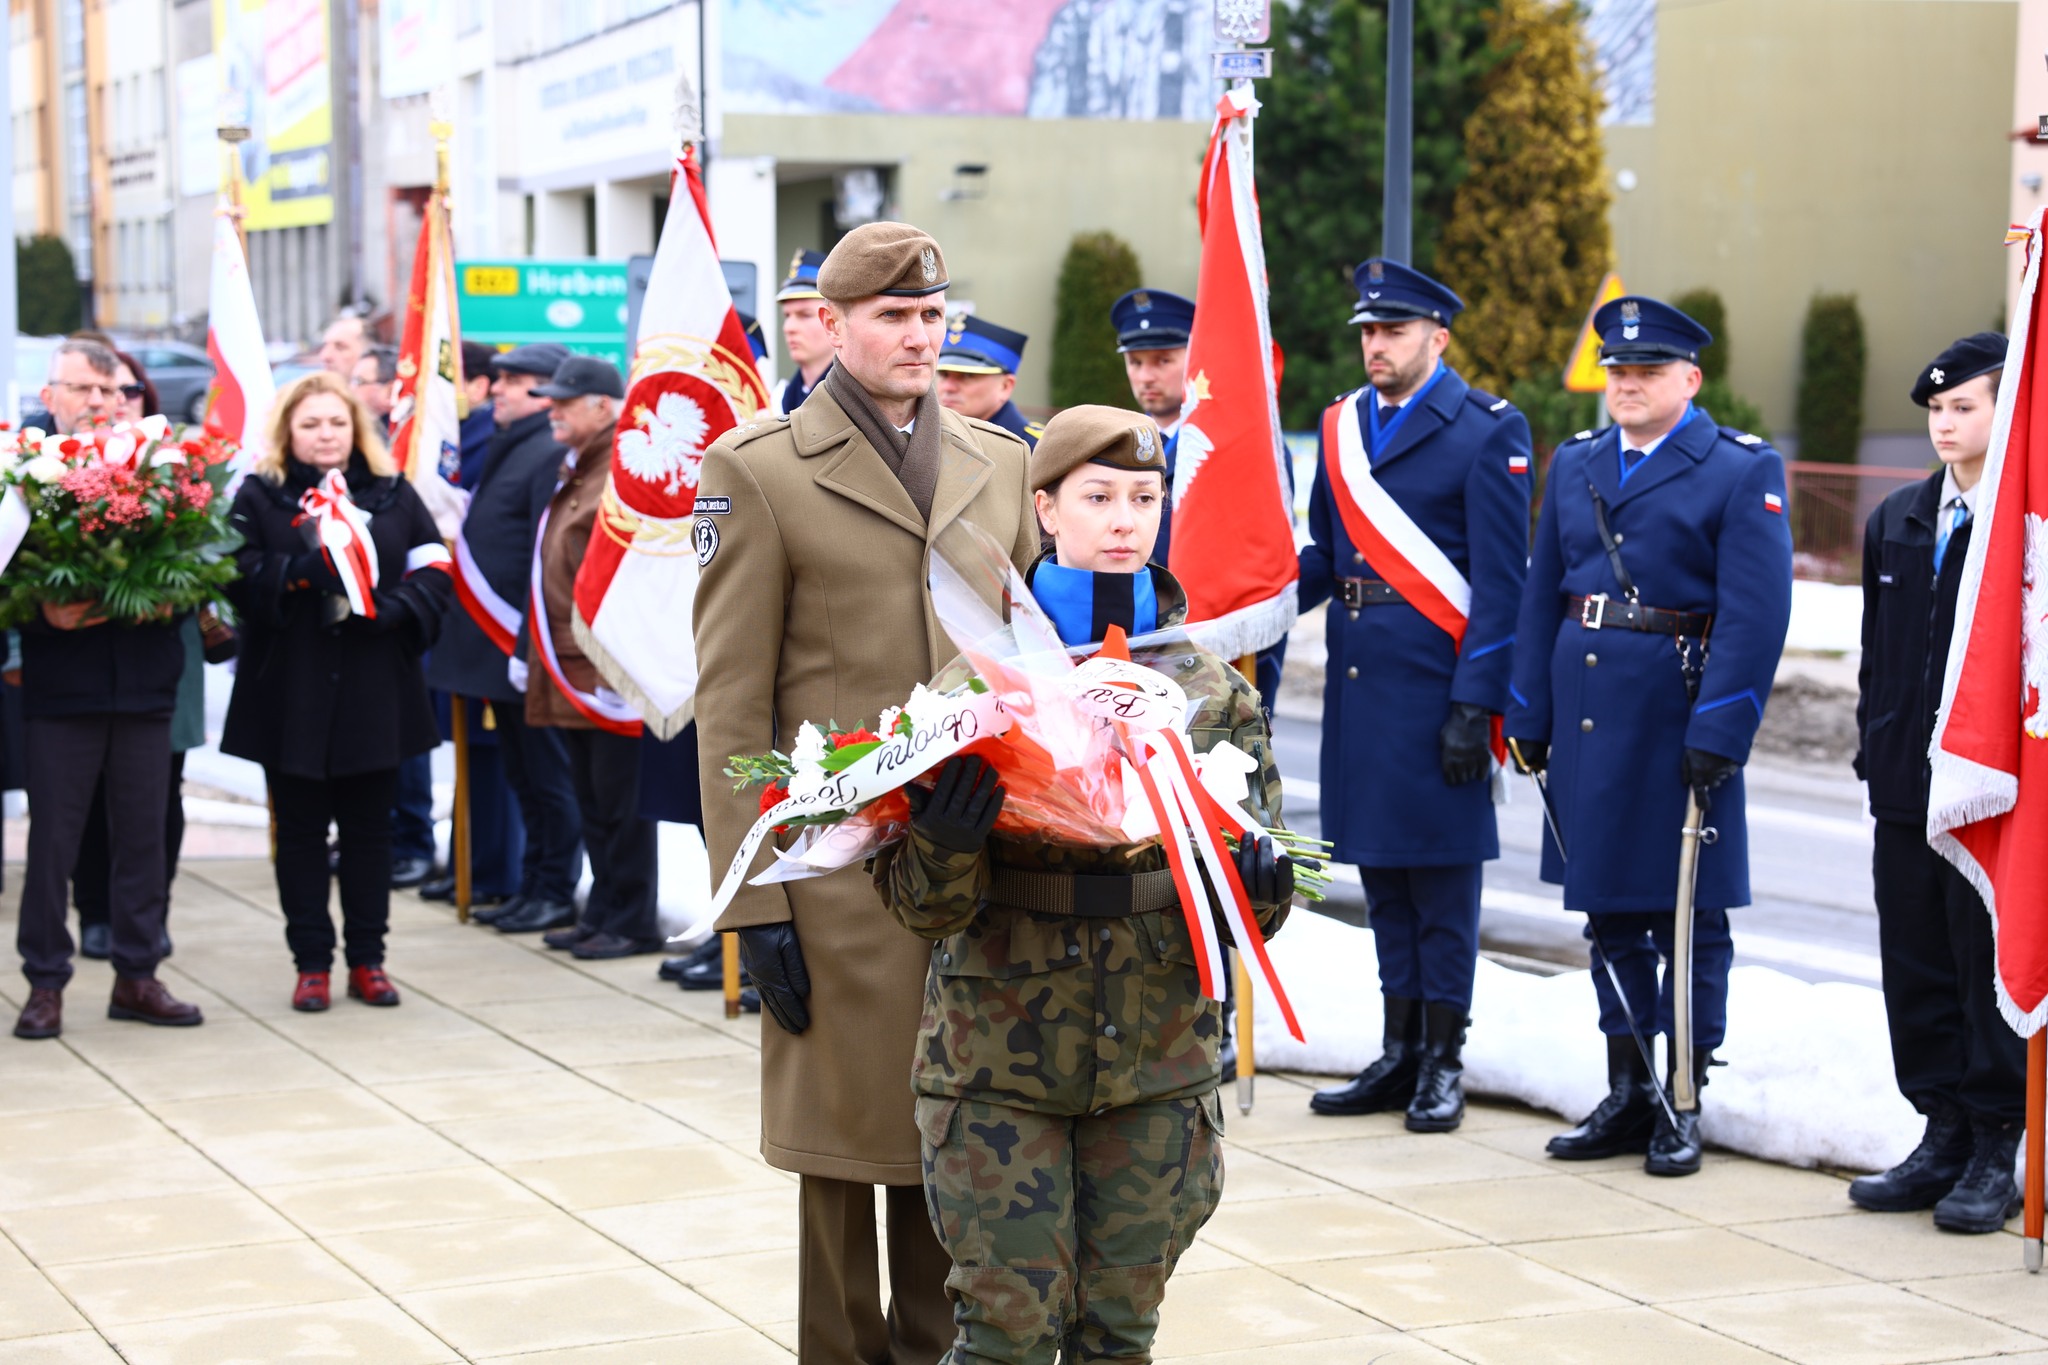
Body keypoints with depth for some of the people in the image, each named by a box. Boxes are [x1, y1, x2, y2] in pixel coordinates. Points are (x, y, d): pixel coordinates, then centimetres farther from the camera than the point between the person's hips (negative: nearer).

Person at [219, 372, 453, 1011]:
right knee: (300, 831, 4)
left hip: (375, 694, 2)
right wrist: (301, 570, -24)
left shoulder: (392, 494, 8)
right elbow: (238, 579, -9)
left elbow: (434, 569, 5)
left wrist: (393, 610, -13)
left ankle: (367, 960, 18)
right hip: (291, 693, -2)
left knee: (370, 828, 8)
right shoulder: (259, 496, 1)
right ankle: (312, 964, 12)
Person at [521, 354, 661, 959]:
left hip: (607, 670, -10)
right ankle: (602, 911, 22)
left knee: (619, 801, -3)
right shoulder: (573, 472, 17)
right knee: (591, 799, 15)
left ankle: (633, 922, 3)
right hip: (570, 670, 10)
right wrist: (541, 653, 21)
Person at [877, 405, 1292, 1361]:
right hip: (999, 1056, -2)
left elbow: (1247, 885, 7)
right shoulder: (974, 687, -2)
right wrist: (945, 845, -25)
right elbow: (922, 905, -4)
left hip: (1158, 1058, 2)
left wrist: (1258, 887, -16)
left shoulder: (1214, 693, 5)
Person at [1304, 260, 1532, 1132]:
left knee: (1441, 873, 1)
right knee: (1381, 872, 12)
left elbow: (1500, 582, -10)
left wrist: (1475, 706, -15)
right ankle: (1400, 1054, 21)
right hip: (1358, 682, 6)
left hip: (1437, 683, -6)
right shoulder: (1341, 427, 12)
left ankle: (1444, 1063, 9)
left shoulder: (1487, 432, -7)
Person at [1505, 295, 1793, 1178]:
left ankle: (1682, 1107, 10)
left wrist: (1718, 732, -18)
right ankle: (1627, 1098, 21)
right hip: (1587, 716, 6)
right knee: (1609, 914, 11)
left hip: (1677, 720, -6)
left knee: (1687, 916, 2)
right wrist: (1527, 719, 9)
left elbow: (1753, 616, -11)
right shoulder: (1575, 466, 13)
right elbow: (1542, 598, 14)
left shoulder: (1741, 473, -5)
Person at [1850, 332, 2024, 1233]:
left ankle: (1994, 1157, 9)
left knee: (1992, 966, 0)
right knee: (1917, 971, 10)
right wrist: (1876, 751, 11)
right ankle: (1944, 1136, 20)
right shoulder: (1898, 522, 13)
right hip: (1907, 788, 6)